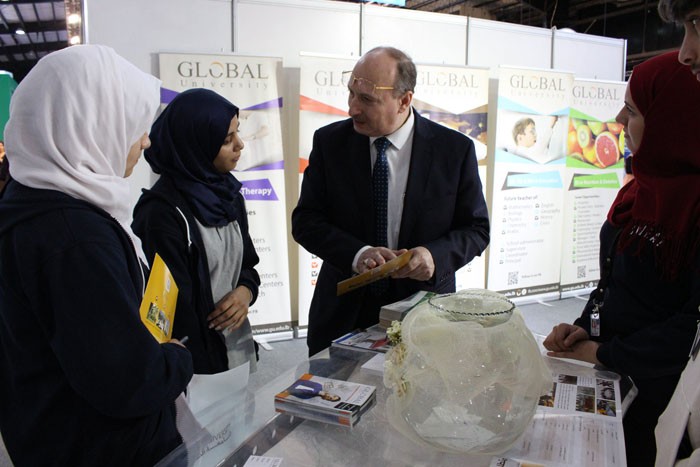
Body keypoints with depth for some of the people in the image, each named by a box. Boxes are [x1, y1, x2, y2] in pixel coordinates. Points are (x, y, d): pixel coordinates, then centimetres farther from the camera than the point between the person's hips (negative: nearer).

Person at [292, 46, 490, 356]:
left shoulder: (455, 149, -7)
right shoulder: (330, 141, -4)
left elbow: (476, 229, -1)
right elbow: (305, 220, -4)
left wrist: (435, 256, -21)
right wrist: (357, 254, -21)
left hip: (423, 308, 0)